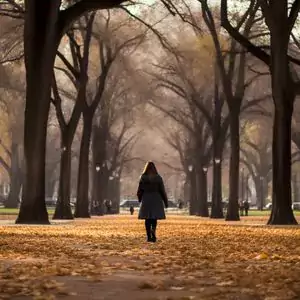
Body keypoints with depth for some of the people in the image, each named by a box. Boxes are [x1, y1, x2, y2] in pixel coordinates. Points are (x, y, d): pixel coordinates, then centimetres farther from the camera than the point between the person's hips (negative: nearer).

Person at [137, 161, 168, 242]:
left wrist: (140, 199, 19)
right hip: (156, 199, 0)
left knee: (147, 219, 7)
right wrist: (166, 201, 5)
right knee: (154, 218, 6)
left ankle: (149, 236, 6)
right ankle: (153, 230, -23)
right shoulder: (158, 178, -3)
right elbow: (162, 190, -3)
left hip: (146, 199, 0)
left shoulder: (143, 178, -4)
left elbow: (139, 191, 0)